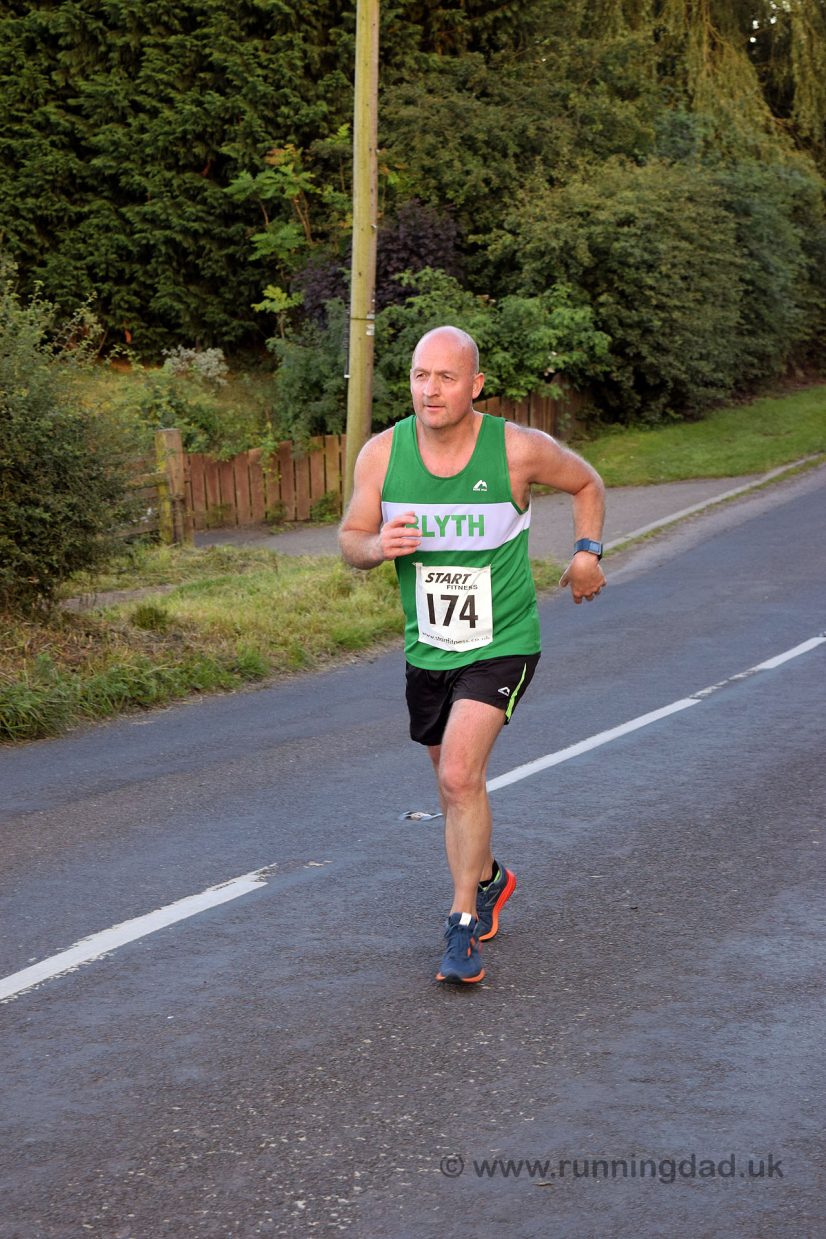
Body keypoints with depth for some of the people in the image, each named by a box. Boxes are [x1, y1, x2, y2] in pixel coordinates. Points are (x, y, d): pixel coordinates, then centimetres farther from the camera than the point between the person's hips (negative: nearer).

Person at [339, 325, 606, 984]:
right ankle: (488, 878, 47)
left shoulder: (519, 449, -14)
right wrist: (379, 546, -20)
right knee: (455, 784, 19)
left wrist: (588, 551, -3)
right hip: (427, 649, 4)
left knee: (460, 776, -21)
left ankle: (464, 924, -9)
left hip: (501, 646, -4)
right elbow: (351, 538, 1)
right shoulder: (382, 453, -9)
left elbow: (587, 484, 7)